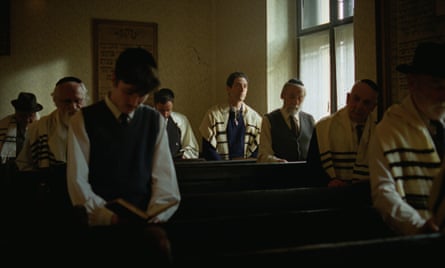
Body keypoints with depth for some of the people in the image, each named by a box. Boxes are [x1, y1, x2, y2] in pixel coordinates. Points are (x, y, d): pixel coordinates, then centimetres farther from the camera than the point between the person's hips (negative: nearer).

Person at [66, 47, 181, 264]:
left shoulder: (155, 121, 15)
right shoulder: (84, 120, 7)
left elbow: (164, 177, 8)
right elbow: (78, 181, 1)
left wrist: (153, 217, -9)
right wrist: (108, 216, -13)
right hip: (101, 223, -2)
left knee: (159, 244, -34)